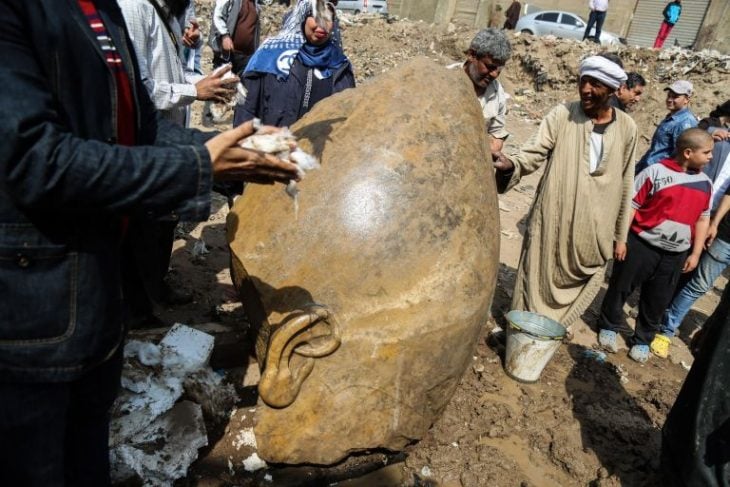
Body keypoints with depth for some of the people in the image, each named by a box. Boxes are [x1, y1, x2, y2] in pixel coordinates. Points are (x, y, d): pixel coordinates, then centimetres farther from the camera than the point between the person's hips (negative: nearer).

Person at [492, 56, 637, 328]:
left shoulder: (626, 128, 2)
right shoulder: (562, 115, -4)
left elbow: (625, 184, 7)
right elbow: (534, 153, -10)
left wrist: (620, 234, 10)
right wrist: (510, 164, -34)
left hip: (594, 229, 3)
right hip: (553, 221, -2)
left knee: (577, 283, 12)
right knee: (538, 280, 5)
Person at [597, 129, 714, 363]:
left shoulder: (705, 183, 4)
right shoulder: (656, 172, -11)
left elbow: (703, 219, 11)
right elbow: (630, 205, -9)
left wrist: (695, 253, 7)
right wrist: (620, 239, -11)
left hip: (675, 255, 4)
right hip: (641, 245, -4)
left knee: (657, 301, 13)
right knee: (620, 288, 9)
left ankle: (643, 340, 31)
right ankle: (609, 327, 31)